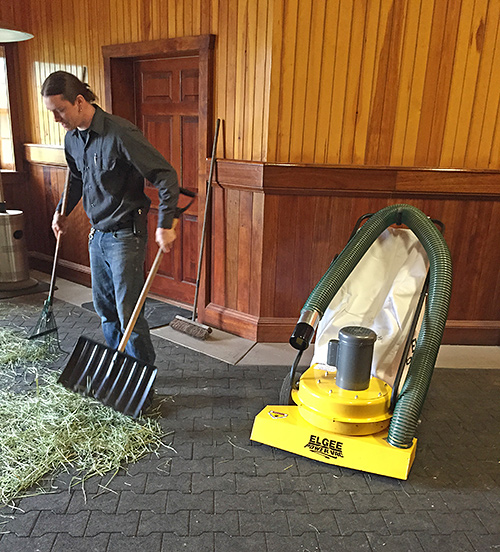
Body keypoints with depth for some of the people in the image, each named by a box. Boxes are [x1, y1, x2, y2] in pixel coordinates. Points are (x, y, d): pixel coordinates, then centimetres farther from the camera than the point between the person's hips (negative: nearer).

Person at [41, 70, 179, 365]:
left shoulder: (121, 133, -21)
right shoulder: (72, 139, 6)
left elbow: (166, 175, -20)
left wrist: (165, 224, -24)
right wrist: (62, 210, 25)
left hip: (125, 236, -8)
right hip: (98, 233, 8)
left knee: (129, 314, -4)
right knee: (105, 308, 16)